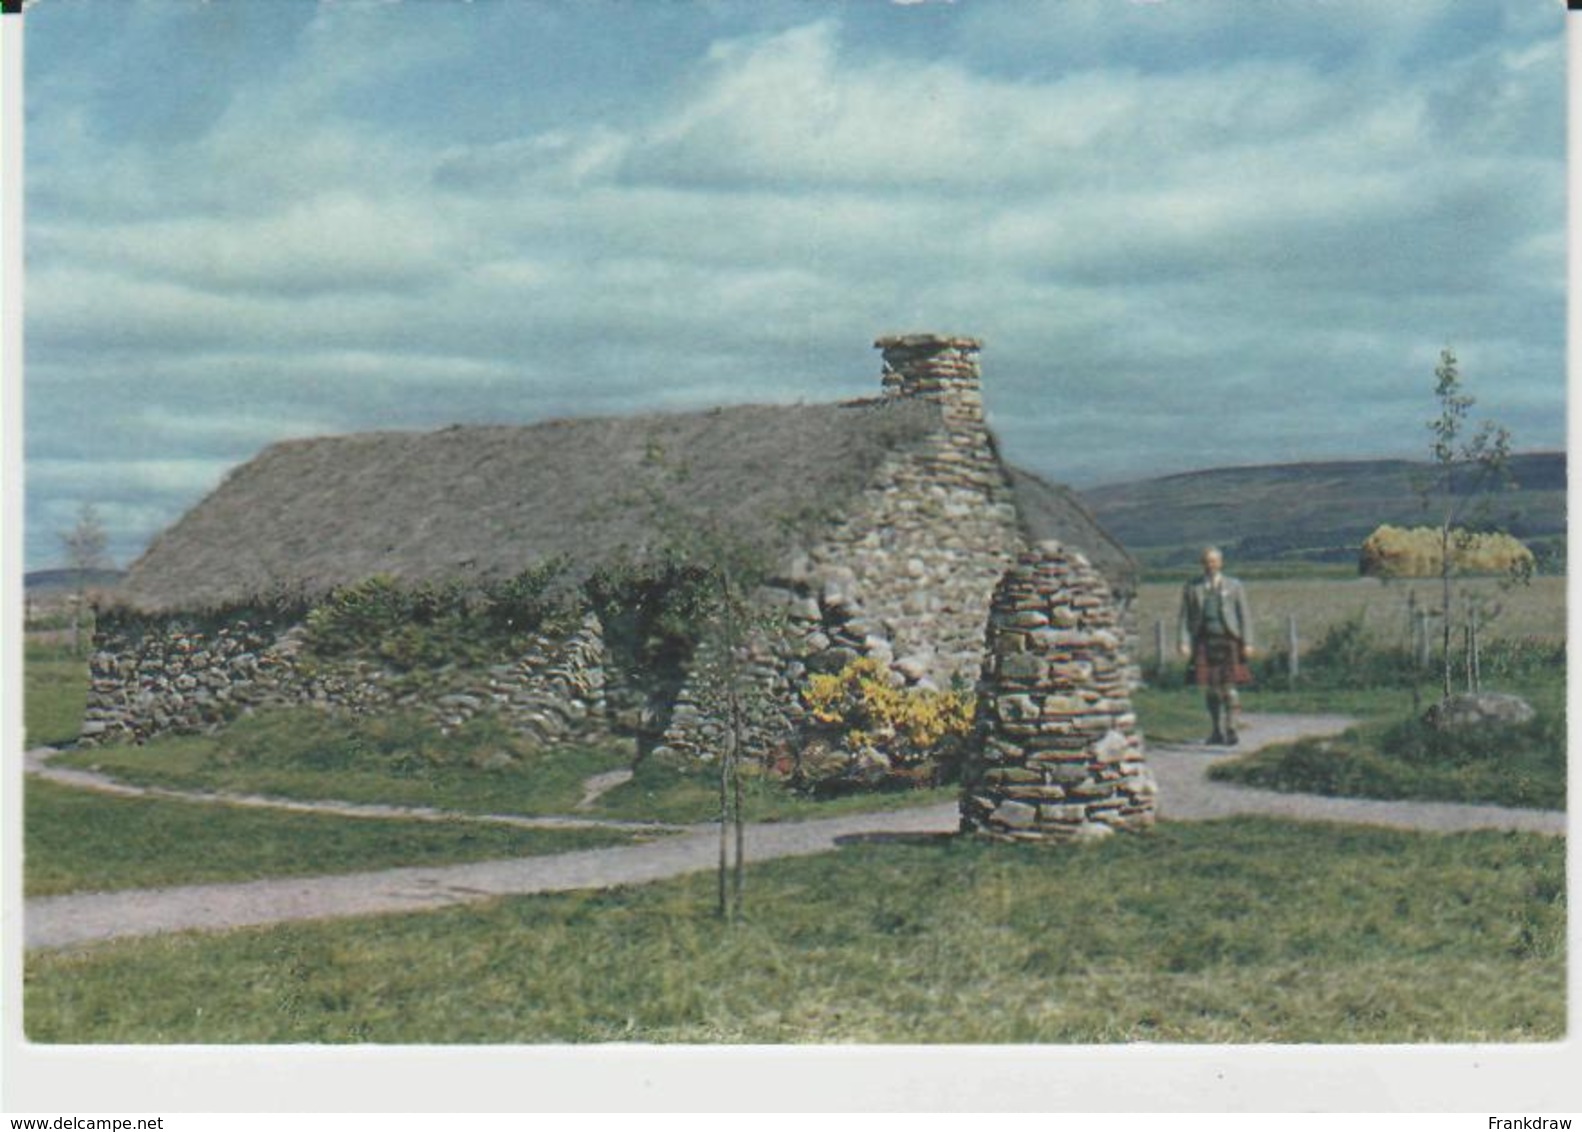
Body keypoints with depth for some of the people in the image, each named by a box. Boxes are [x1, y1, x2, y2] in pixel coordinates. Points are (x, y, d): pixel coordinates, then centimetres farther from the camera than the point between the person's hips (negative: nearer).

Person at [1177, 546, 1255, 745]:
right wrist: (1184, 642, -5)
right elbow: (1184, 617, 7)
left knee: (1228, 687, -9)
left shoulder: (1234, 586, 7)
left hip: (1228, 641, -2)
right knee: (1209, 688, 4)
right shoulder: (1191, 588, 9)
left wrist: (1247, 643, -3)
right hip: (1204, 642, 2)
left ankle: (1231, 730, -4)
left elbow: (1244, 616, 6)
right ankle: (1218, 731, 14)